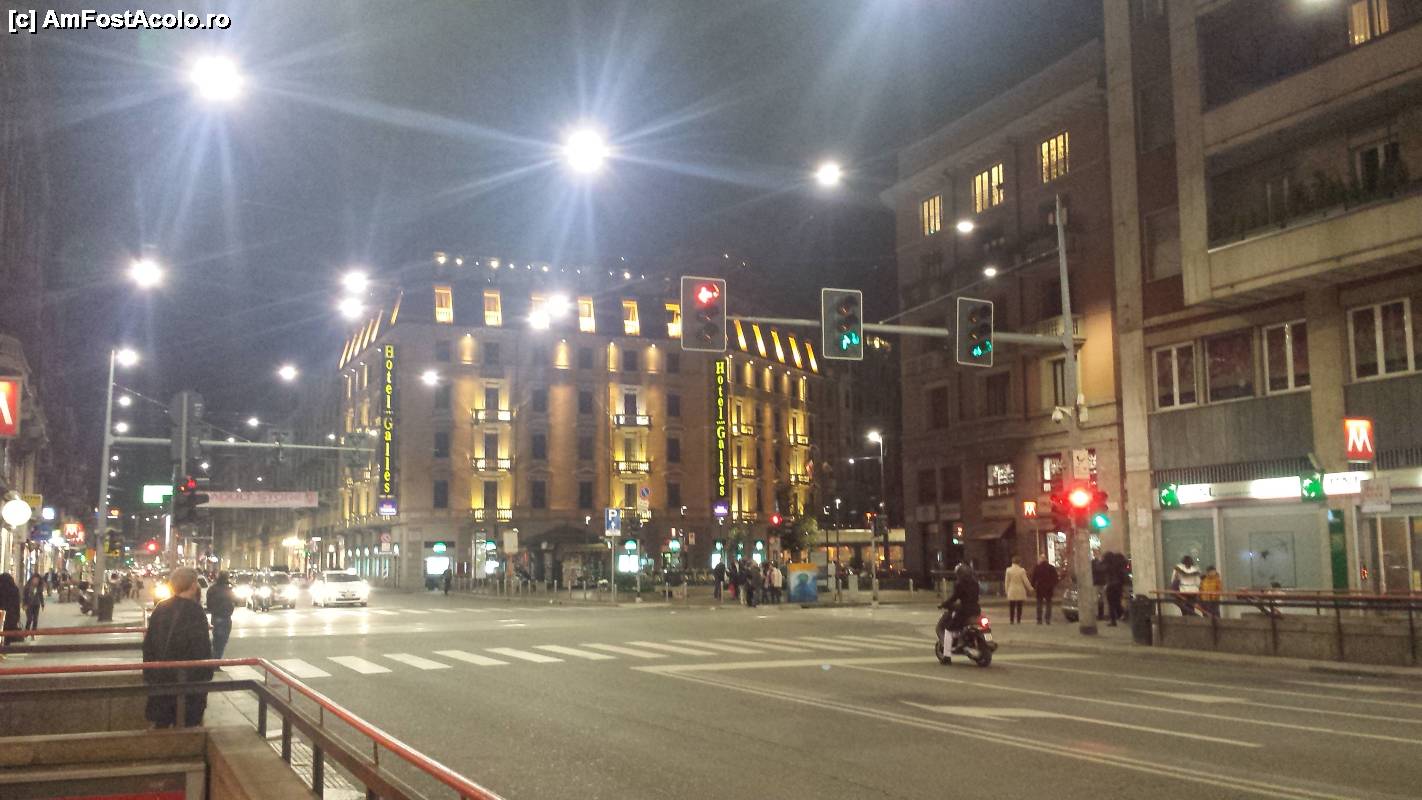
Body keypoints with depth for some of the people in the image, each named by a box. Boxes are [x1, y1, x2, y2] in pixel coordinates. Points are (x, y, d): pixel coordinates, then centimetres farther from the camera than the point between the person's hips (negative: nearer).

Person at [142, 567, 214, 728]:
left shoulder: (160, 608, 3)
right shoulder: (195, 612, -15)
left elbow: (148, 644, 10)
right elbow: (202, 649, -16)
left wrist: (149, 675, 17)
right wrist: (206, 675, -7)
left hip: (162, 678, 6)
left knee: (162, 723, 14)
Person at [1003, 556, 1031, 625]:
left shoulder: (1008, 570, -3)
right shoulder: (1022, 570, -9)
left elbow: (1006, 582, 1)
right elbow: (1025, 581, -4)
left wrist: (1006, 590, 11)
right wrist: (1030, 588, 11)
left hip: (1011, 591, 1)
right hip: (1020, 592, -1)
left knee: (1011, 608, 6)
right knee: (1019, 607, 5)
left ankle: (1011, 621, 4)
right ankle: (1018, 621, 4)